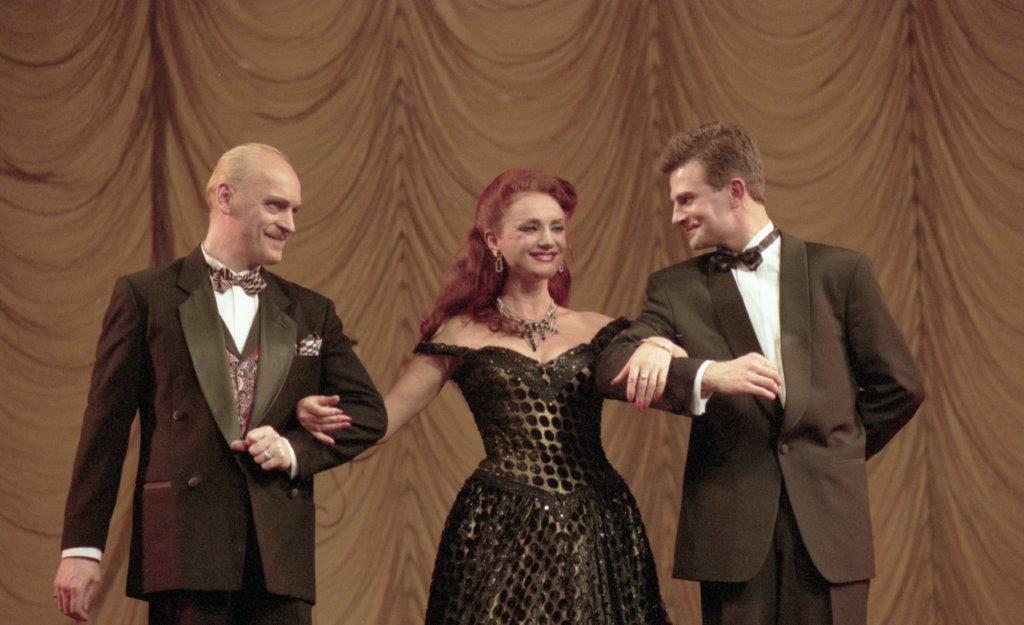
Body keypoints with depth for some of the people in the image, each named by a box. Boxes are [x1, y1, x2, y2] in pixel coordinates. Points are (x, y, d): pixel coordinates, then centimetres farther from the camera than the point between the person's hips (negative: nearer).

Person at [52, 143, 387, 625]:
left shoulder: (311, 313, 17)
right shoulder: (145, 296, 5)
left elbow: (368, 412, 16)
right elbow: (106, 425, 2)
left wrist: (295, 449, -4)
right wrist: (82, 547, -4)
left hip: (280, 554, 4)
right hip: (184, 545, -3)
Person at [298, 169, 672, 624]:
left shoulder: (599, 331, 10)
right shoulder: (462, 335, 5)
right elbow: (379, 420, 1)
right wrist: (317, 413, -18)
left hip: (594, 534, 2)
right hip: (500, 535, -2)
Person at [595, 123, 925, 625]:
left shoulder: (839, 272, 7)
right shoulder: (675, 287, 9)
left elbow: (899, 385, 10)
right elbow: (612, 370, -8)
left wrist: (839, 449, 9)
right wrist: (707, 376, -22)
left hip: (828, 519, 0)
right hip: (732, 525, 1)